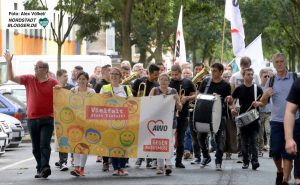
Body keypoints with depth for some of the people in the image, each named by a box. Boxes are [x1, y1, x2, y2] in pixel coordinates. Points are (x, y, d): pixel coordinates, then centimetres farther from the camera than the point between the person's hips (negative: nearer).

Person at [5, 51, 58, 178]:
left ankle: (45, 167, -20)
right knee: (36, 147, 9)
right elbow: (11, 78, 5)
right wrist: (9, 63, -5)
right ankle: (40, 169, 17)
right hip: (32, 119, 4)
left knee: (44, 145, -13)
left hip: (47, 119, -4)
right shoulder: (28, 79, 7)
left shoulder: (53, 83, -2)